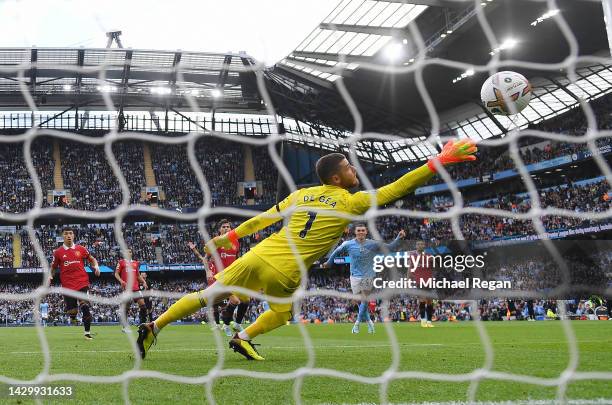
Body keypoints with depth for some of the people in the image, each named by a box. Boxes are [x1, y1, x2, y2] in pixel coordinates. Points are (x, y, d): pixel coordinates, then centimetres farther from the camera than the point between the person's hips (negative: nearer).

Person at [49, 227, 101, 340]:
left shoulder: (80, 249, 7)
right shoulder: (58, 252, 5)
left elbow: (92, 259, 19)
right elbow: (53, 267, 15)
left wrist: (96, 266, 0)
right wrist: (50, 276, -3)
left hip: (82, 283, 0)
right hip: (68, 285, 0)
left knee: (85, 307, -13)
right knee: (72, 311, -3)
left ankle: (87, 332, 0)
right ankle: (73, 317, 36)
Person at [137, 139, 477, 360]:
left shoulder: (300, 194, 12)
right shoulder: (352, 203, -3)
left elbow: (263, 218, 19)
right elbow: (397, 189, -3)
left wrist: (231, 236, 31)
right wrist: (440, 161, 0)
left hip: (259, 256, 5)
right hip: (284, 273, -4)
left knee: (208, 296, 11)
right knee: (283, 313, 26)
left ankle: (154, 327, 9)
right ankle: (244, 338, 12)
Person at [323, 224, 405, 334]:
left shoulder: (373, 244, -3)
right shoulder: (348, 244, -2)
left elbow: (390, 248, 1)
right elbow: (337, 251, 16)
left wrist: (399, 238, -12)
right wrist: (329, 262, 26)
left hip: (368, 277, 0)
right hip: (355, 277, 0)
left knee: (364, 302, -1)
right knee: (360, 302, -1)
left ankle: (357, 323, 15)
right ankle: (369, 322, 18)